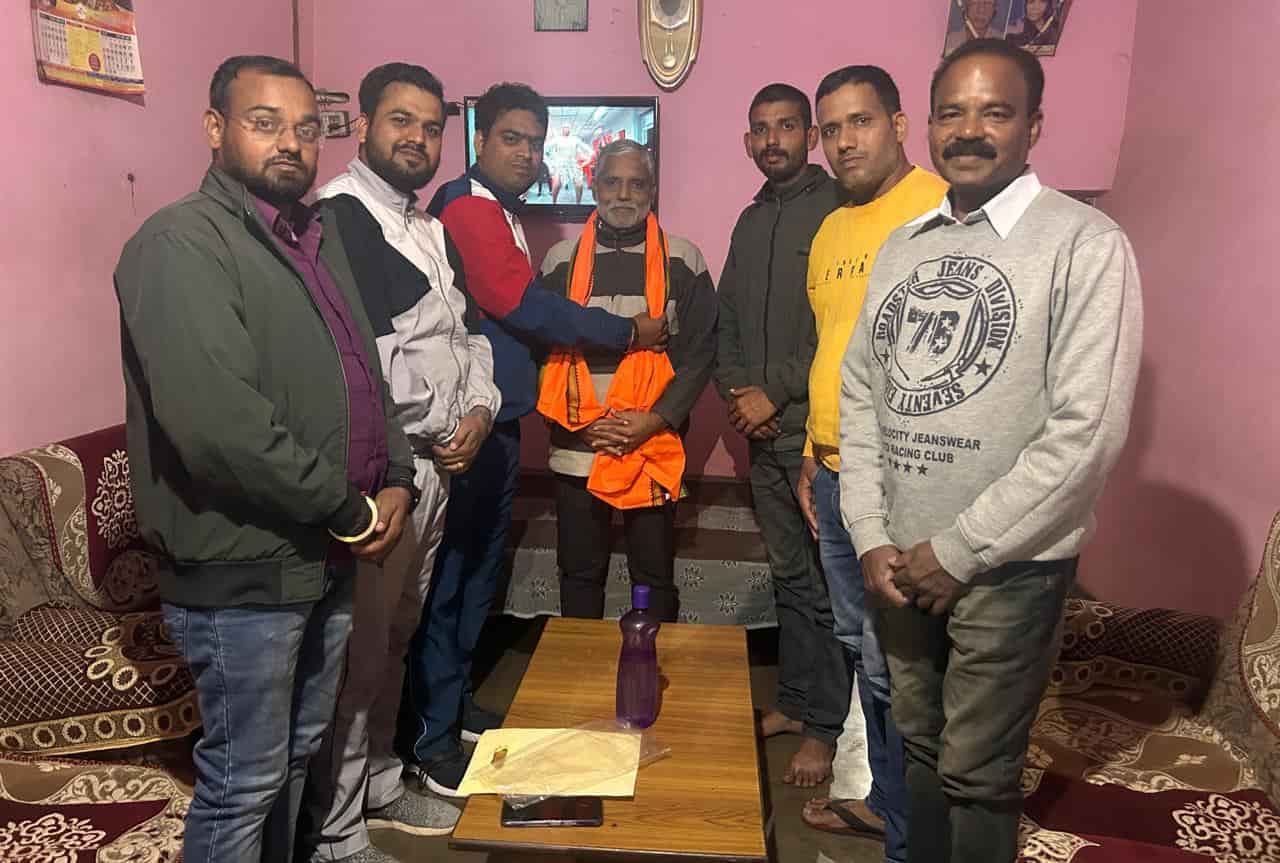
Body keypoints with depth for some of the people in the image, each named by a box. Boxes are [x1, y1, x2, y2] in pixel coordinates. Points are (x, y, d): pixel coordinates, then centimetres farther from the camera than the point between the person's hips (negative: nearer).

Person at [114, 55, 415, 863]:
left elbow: (365, 372, 15)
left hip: (329, 555, 8)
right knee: (245, 780, 8)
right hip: (241, 569, -8)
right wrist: (348, 511, -18)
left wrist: (396, 478, -1)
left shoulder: (320, 234, 11)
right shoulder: (183, 243, -16)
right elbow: (219, 425, -27)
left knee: (298, 756, 22)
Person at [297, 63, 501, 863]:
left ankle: (379, 783, 36)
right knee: (357, 651, -1)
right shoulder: (336, 219, -12)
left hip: (437, 463, 9)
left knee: (396, 639, 19)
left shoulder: (434, 231, 17)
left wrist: (479, 409, 1)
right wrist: (434, 421, -11)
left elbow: (469, 332, 19)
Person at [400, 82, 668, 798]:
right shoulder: (466, 209, -13)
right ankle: (431, 739, 9)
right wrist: (626, 332, -11)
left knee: (481, 568, 17)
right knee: (448, 575, -2)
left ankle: (455, 699, 32)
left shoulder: (504, 214, 18)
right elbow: (523, 307, -18)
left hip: (500, 422, 10)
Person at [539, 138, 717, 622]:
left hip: (655, 449, -1)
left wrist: (656, 419, -12)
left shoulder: (683, 261, 2)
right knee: (579, 573, 12)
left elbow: (700, 351, 0)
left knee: (655, 575, 9)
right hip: (576, 449, 1)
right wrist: (583, 422, -8)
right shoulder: (561, 260, 6)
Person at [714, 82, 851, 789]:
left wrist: (774, 393, -12)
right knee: (788, 576, 16)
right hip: (766, 435, 7)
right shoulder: (750, 221, 16)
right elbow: (727, 321, 19)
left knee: (827, 584, 0)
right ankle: (794, 702, 29)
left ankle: (824, 727, 13)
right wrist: (734, 391, 2)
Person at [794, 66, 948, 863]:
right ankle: (887, 799, 35)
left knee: (896, 668, 1)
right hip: (836, 477, 8)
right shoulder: (830, 230, 15)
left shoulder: (943, 208, -10)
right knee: (861, 650, 17)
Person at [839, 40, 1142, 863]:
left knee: (977, 772, 8)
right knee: (922, 746, 19)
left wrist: (959, 551, -15)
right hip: (908, 557, 5)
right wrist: (873, 537, -3)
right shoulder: (903, 246, 8)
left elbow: (1088, 430, -18)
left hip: (1009, 565, -5)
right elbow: (860, 394, 7)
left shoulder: (1085, 244, -11)